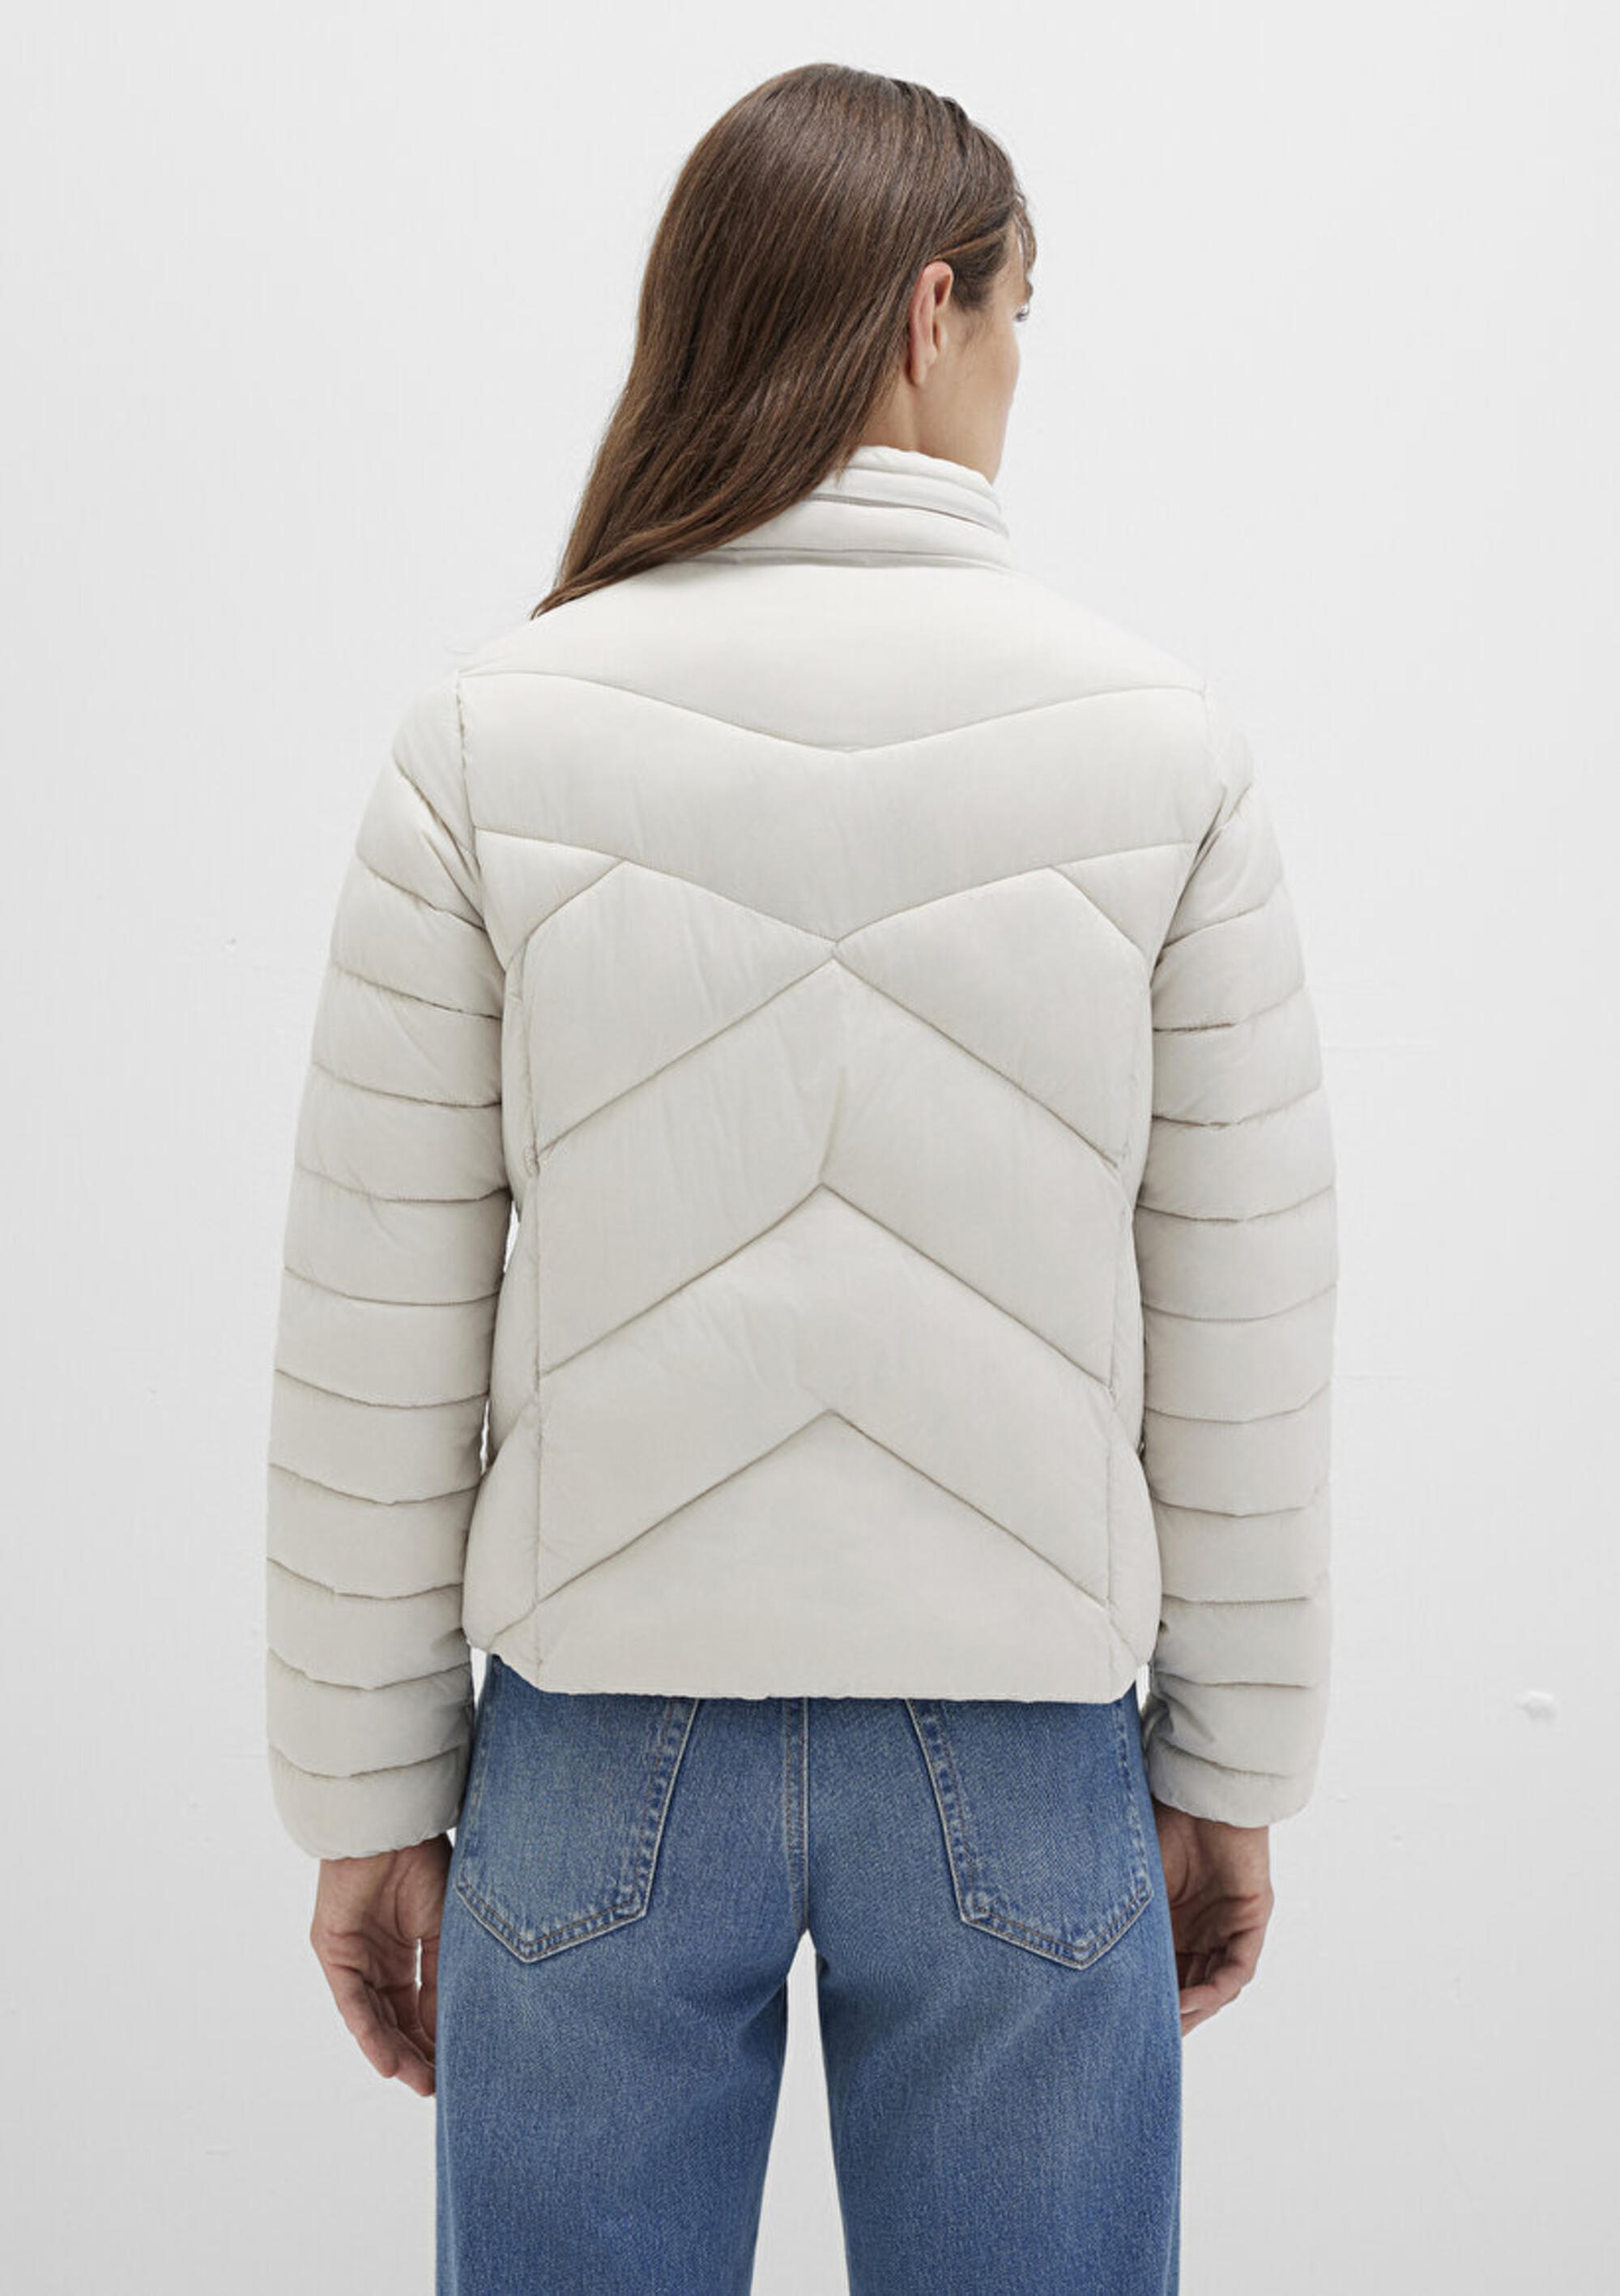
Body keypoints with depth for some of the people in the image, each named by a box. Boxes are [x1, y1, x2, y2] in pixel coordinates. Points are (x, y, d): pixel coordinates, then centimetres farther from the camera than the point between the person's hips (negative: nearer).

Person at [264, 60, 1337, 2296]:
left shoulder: (490, 736, -7)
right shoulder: (1161, 738, -6)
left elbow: (377, 1349, -5)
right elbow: (1246, 1334, -2)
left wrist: (371, 1798, 7)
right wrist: (1230, 1771, 10)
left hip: (600, 1752, 1)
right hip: (1024, 1759, 0)